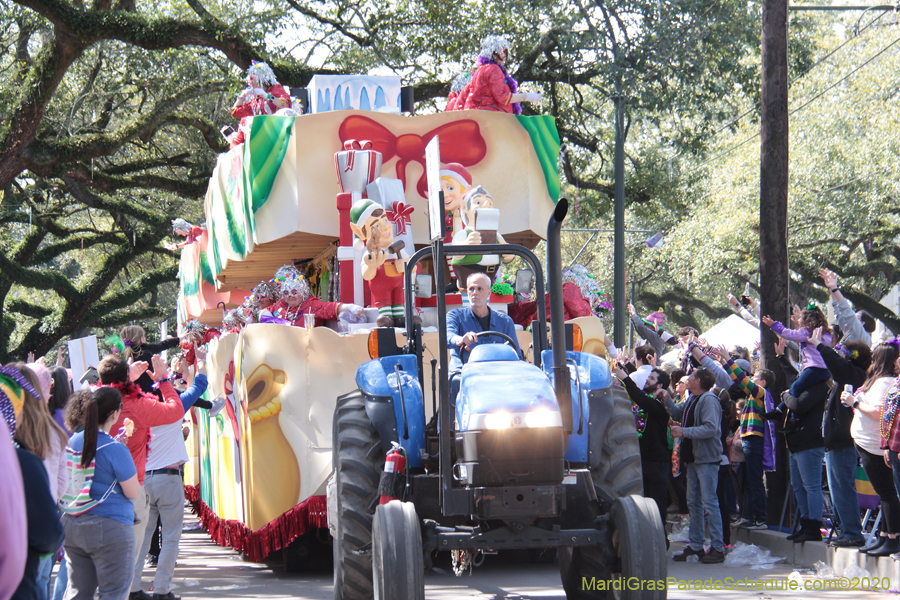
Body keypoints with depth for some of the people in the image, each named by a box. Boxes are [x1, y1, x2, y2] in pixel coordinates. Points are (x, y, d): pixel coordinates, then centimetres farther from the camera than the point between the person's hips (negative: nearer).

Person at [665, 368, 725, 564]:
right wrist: (667, 400, 16)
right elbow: (678, 414, 28)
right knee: (693, 502, 12)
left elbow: (711, 428, -24)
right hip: (694, 458, 10)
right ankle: (696, 546, 20)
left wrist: (684, 432, -22)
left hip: (707, 459, -10)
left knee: (709, 502, -9)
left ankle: (718, 548, -5)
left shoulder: (709, 400, -15)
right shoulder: (692, 400, 13)